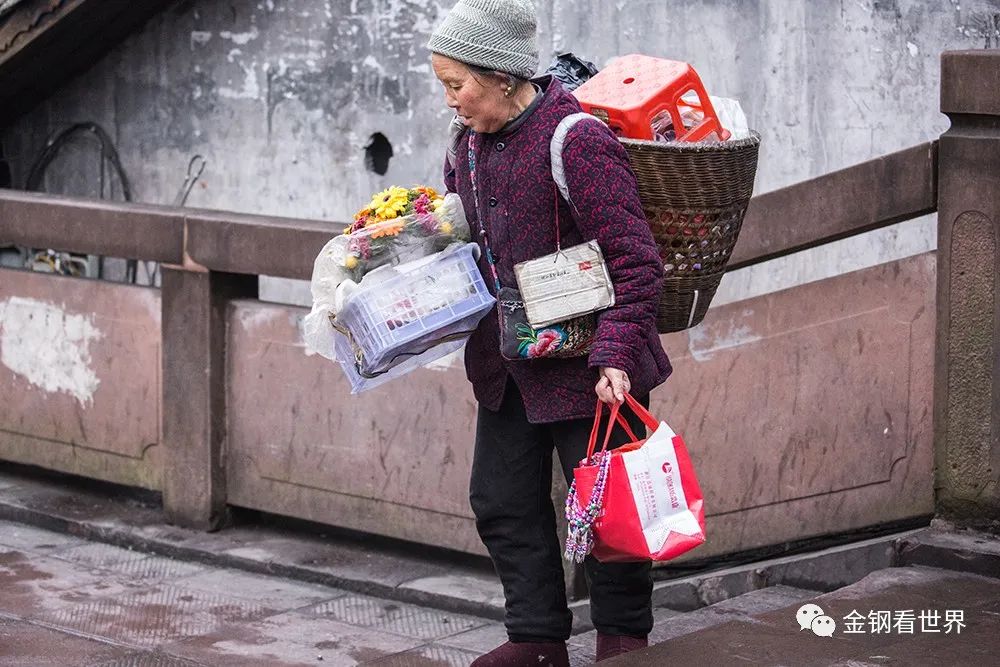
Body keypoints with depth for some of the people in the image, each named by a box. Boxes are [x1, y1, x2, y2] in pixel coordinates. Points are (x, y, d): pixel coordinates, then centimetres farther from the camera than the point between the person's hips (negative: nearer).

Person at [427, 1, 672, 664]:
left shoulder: (577, 140, -19)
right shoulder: (468, 145, 7)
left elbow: (635, 260, -20)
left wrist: (615, 354, -26)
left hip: (583, 366, -8)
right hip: (508, 362, 8)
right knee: (503, 500, 11)